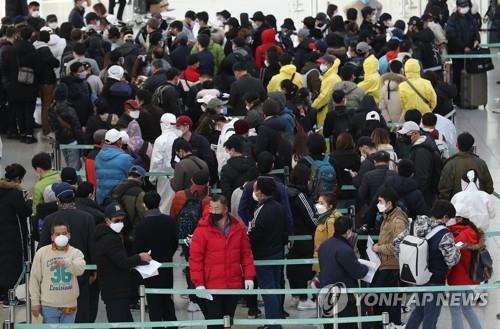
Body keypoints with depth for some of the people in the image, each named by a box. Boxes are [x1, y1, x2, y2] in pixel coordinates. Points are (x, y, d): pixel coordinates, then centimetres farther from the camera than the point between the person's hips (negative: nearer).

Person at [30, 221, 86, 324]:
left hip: (69, 306, 1)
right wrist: (35, 302, 0)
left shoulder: (76, 253, 3)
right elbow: (35, 279, 4)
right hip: (49, 306, -1)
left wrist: (66, 262, -37)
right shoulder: (42, 253, 1)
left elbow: (80, 269, -18)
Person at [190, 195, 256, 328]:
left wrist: (249, 276, 0)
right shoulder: (202, 230, -10)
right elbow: (195, 258, -9)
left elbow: (246, 253, 8)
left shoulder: (238, 227, 2)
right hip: (211, 287, -4)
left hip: (234, 285, 4)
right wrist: (198, 283, -14)